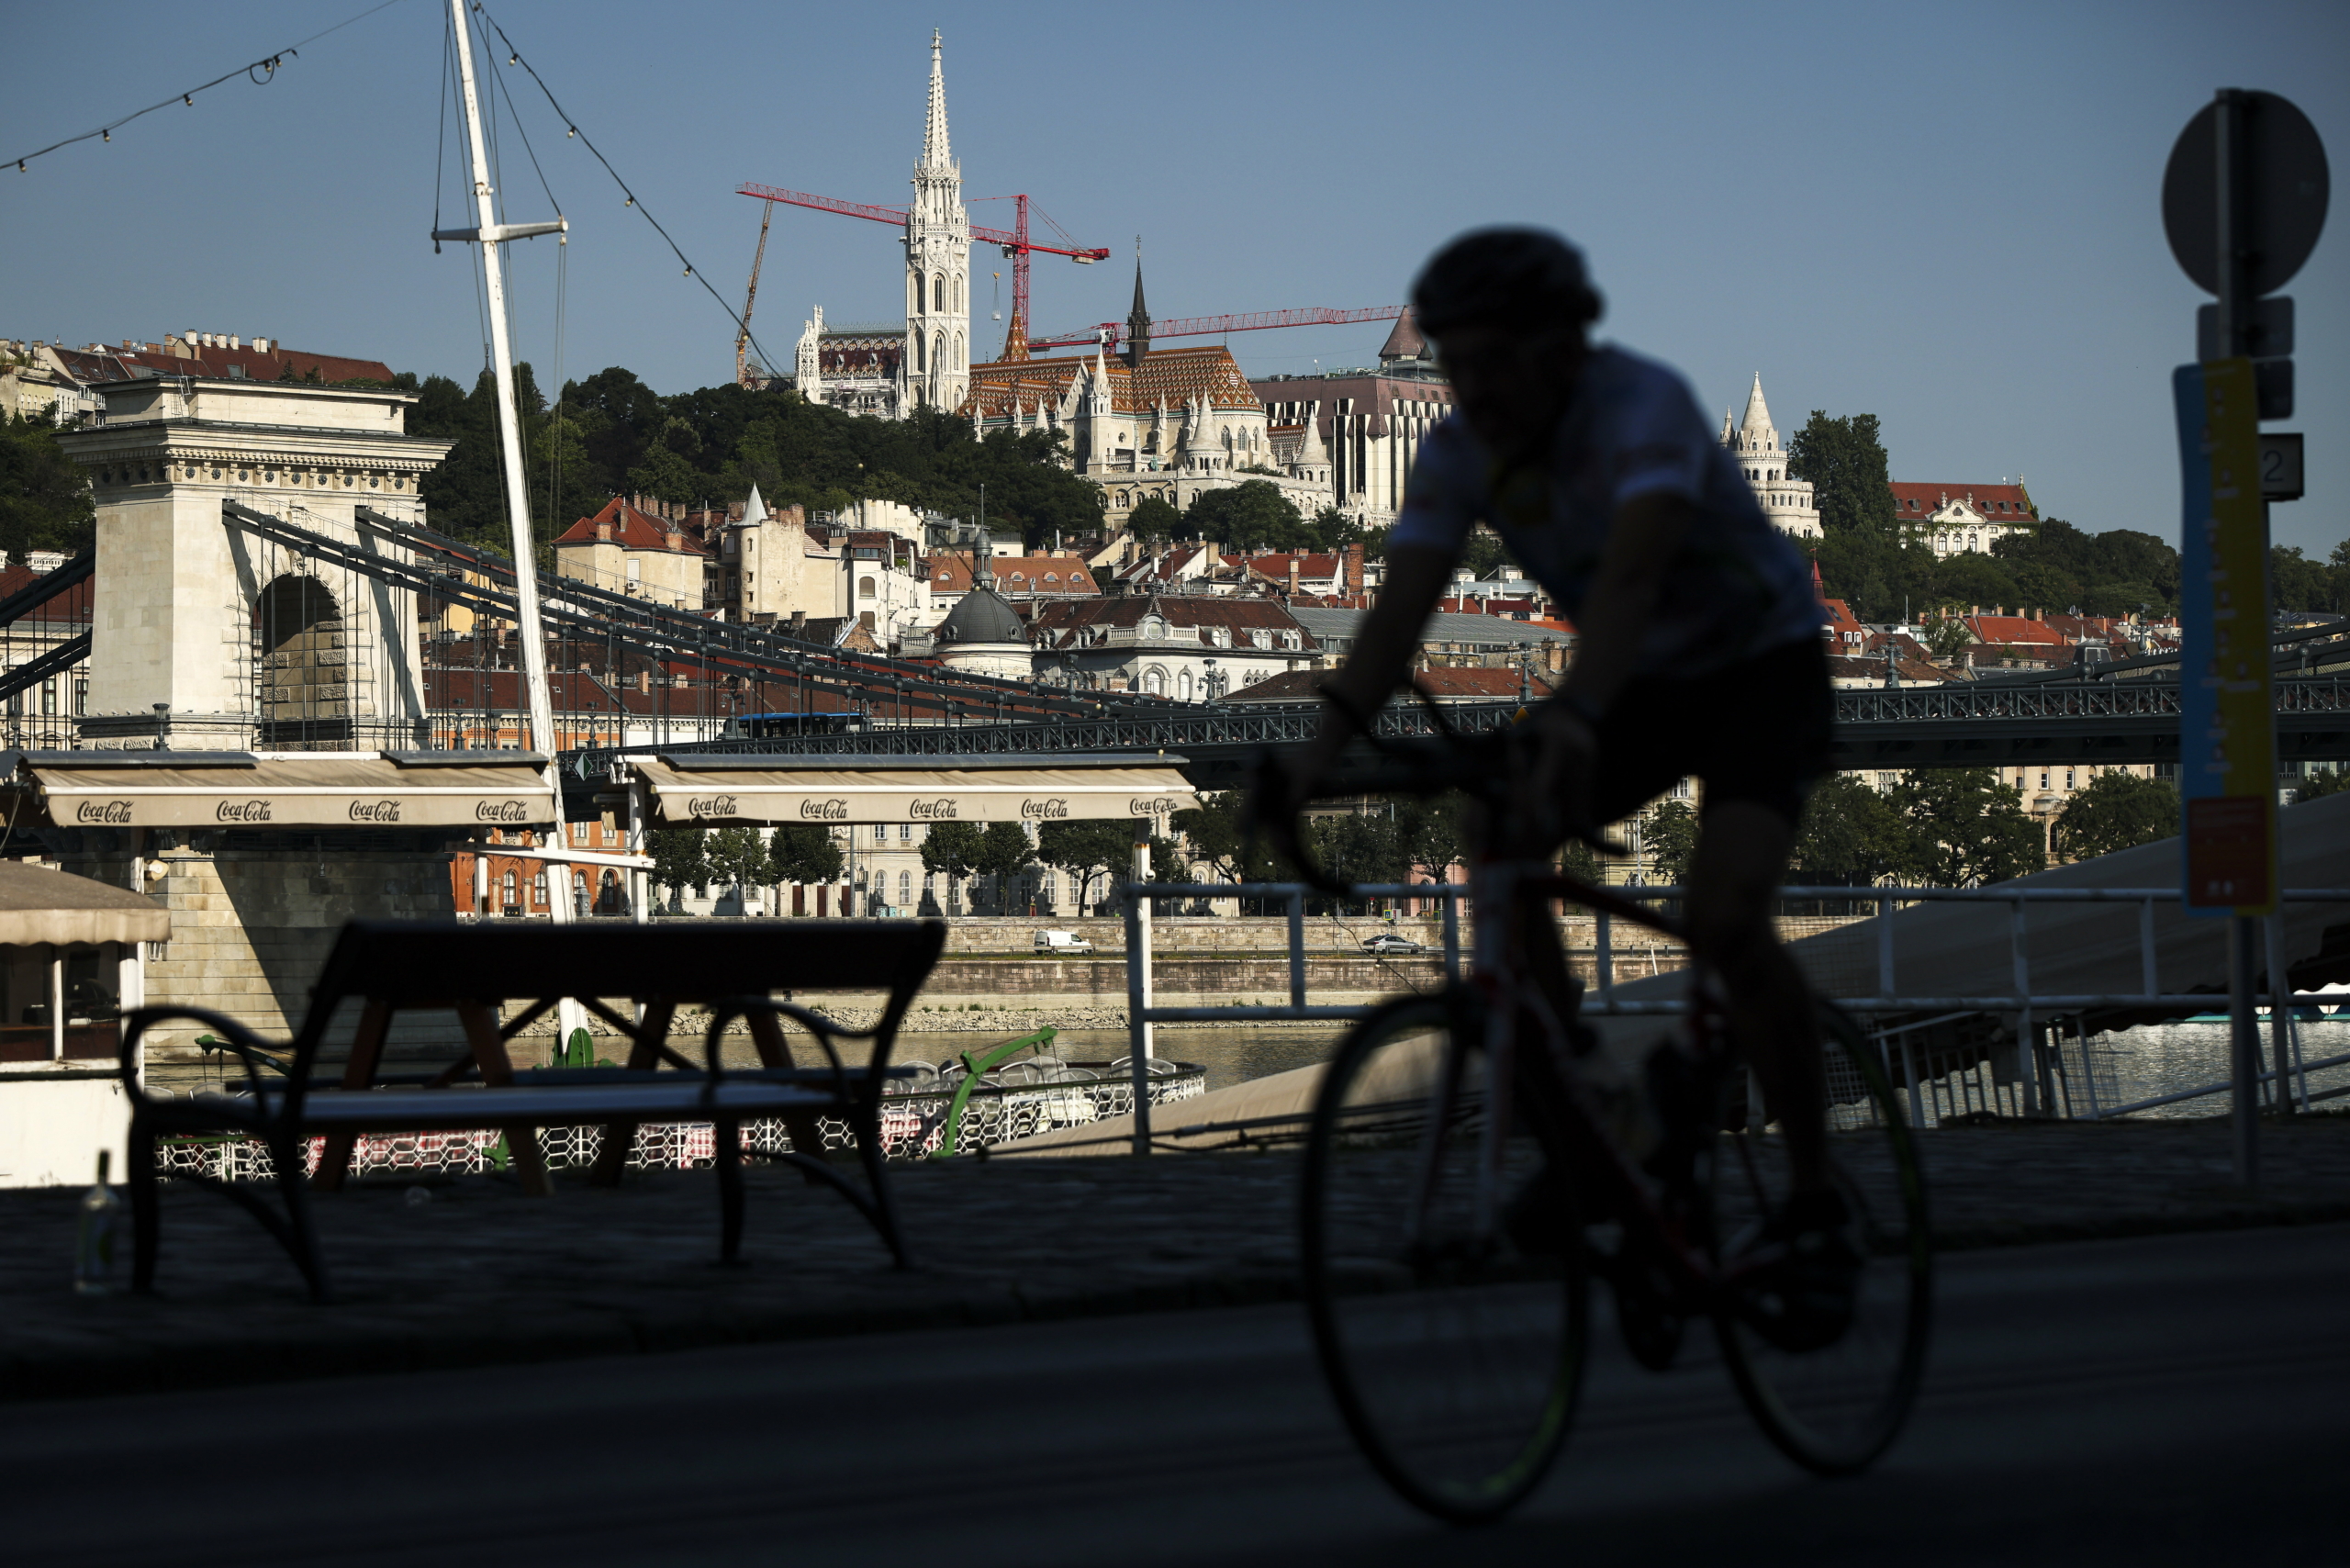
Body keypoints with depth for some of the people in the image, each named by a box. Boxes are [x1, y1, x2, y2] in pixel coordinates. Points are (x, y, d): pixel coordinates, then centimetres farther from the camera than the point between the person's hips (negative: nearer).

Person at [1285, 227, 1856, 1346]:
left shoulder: (1641, 406, -31)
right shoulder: (1460, 452, -12)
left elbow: (1629, 571, -46)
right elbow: (1401, 608, -19)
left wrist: (1575, 722, -62)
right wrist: (1326, 741, -36)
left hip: (1764, 666, -6)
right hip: (1642, 680, 6)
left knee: (1723, 920, -27)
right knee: (1497, 847, -18)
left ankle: (1816, 1210, -11)